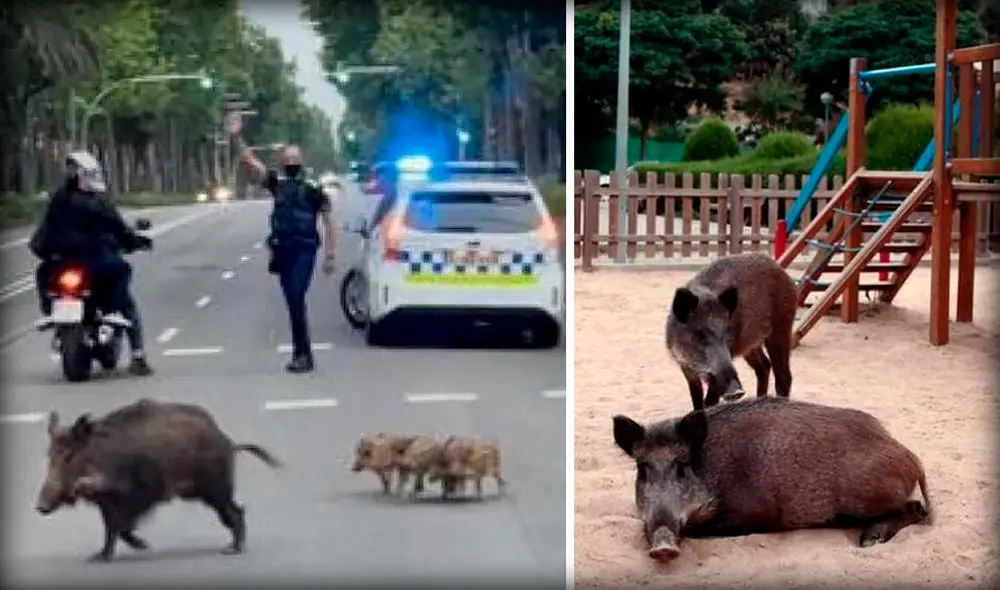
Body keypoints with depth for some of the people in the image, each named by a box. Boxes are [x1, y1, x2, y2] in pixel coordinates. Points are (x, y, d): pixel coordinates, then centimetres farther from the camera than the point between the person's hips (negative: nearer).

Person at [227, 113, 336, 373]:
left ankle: (303, 354, -12)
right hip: (283, 249, 5)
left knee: (296, 300, -16)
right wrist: (238, 137, -9)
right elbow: (251, 162, 3)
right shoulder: (276, 183, 10)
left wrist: (329, 254, -3)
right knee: (293, 303, 8)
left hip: (304, 250, -5)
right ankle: (302, 354, 16)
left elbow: (328, 222, 2)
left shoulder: (313, 188, 0)